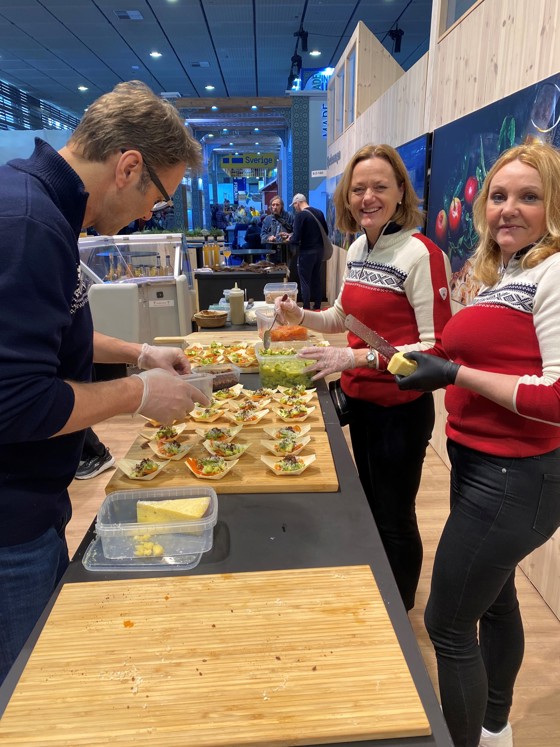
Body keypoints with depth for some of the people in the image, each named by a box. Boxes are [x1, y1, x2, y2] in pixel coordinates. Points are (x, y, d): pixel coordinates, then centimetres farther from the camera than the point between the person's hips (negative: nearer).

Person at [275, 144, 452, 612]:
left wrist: (360, 357, -28)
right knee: (370, 506, 25)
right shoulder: (358, 248, 5)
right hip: (360, 399, 8)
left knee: (395, 518, 9)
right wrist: (302, 317, -1)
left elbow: (437, 345, -22)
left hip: (401, 409, -8)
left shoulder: (420, 254, -19)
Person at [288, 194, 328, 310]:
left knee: (305, 281, 3)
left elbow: (296, 238, -18)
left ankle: (306, 309, 6)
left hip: (306, 252, -7)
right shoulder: (319, 212, 5)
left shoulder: (300, 215, -14)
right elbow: (326, 231, 12)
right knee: (316, 279, 16)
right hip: (319, 250, 7)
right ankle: (317, 307, 23)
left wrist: (290, 238, 3)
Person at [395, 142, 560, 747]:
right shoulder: (503, 273, 11)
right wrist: (432, 363, 7)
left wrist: (455, 373, -21)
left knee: (447, 624, 2)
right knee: (494, 599, 25)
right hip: (483, 463, 10)